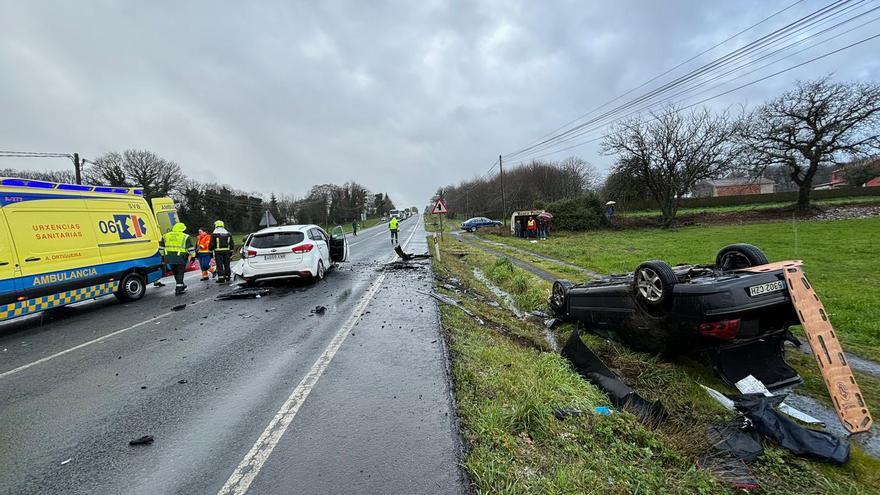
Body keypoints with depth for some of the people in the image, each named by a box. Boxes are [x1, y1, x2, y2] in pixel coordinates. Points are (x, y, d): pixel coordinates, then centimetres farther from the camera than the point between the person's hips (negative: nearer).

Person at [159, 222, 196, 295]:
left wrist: (163, 256, 27)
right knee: (180, 273, 2)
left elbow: (161, 247, 19)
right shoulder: (185, 237, -4)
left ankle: (182, 285, 33)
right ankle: (178, 289, -1)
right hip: (181, 258, -5)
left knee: (175, 272, 19)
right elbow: (191, 248, -6)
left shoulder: (166, 235, 12)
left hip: (169, 258, 5)